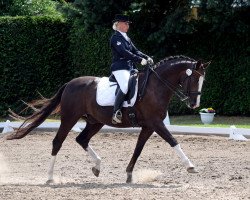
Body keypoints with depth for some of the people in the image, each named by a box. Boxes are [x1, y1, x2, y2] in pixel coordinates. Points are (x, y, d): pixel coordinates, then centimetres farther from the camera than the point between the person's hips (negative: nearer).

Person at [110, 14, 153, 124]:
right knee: (125, 86, -33)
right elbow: (124, 52, -18)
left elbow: (135, 51, 18)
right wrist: (140, 60, -23)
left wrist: (147, 58, 0)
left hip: (130, 67, 10)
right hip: (119, 68, -10)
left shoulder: (126, 38, 21)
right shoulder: (115, 37, -7)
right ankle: (116, 113, -32)